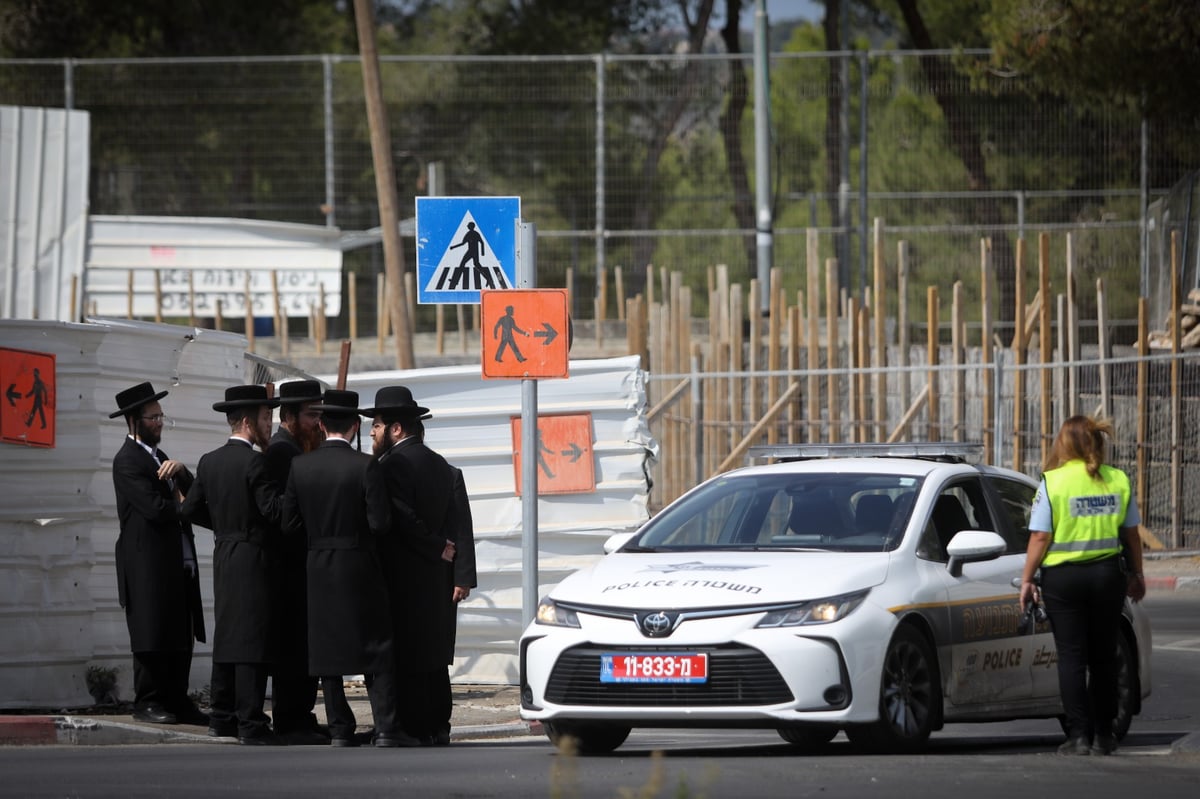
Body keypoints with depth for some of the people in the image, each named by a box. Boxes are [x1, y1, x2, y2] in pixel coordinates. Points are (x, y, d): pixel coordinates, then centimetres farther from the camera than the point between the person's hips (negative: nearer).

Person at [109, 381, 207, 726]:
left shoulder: (159, 457, 20)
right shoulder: (127, 461, -10)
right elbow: (154, 507, -20)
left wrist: (180, 471, -7)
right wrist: (182, 506, -1)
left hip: (178, 564, 9)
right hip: (148, 565, -9)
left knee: (181, 637, 8)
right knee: (152, 636, -5)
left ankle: (177, 701, 11)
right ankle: (147, 702, 1)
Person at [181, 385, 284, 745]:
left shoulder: (209, 462, 8)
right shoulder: (254, 462, -15)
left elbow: (191, 509, 12)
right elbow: (274, 508, -20)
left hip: (224, 557, 8)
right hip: (254, 559, -8)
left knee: (226, 634, 14)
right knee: (252, 637, -8)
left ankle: (221, 716, 18)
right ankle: (251, 724, -9)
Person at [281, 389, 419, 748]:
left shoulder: (300, 466, -2)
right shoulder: (363, 466, -12)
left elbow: (289, 523, 0)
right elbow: (379, 522, -14)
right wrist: (355, 524, 7)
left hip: (318, 569, 3)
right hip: (359, 566, -3)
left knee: (326, 648, 8)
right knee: (377, 648, 2)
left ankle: (340, 729, 7)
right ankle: (386, 727, -4)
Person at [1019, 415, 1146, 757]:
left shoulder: (1053, 482, -8)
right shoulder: (1119, 481, 2)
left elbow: (1040, 537, -9)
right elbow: (1131, 535, 7)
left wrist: (1027, 580, -1)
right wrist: (1136, 575, 19)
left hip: (1063, 576, -3)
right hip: (1107, 574, 3)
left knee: (1071, 656, 1)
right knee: (1103, 657, 11)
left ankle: (1079, 736, -4)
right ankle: (1103, 736, 13)